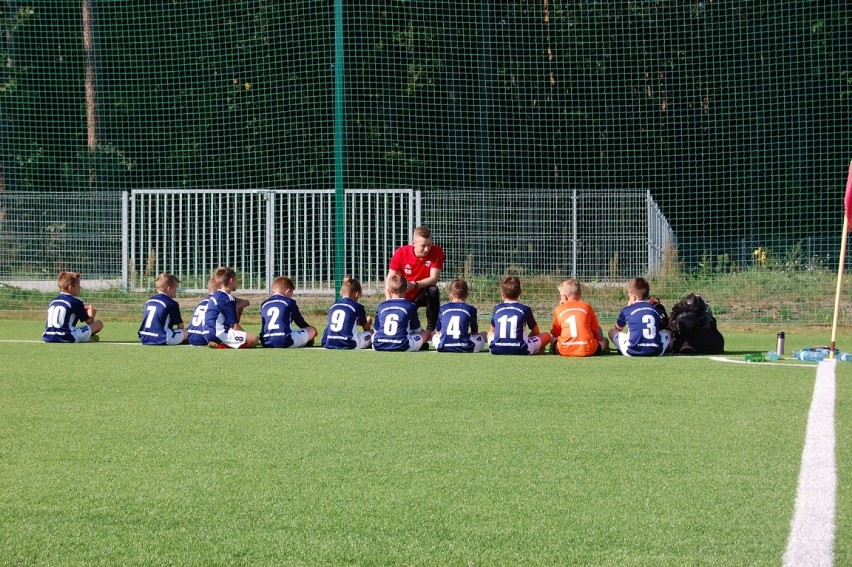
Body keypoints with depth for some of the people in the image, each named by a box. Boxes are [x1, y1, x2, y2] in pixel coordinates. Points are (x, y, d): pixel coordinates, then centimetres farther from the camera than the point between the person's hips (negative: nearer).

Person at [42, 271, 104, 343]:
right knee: (99, 324, 2)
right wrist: (92, 315, 33)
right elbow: (89, 322, 9)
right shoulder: (76, 302, 1)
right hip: (67, 338, -7)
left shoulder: (53, 301, 20)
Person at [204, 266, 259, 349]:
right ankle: (220, 345, -17)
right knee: (254, 339, -22)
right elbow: (235, 326, -11)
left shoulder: (214, 296, 19)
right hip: (218, 335, -10)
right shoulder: (227, 299, -10)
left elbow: (246, 302, 26)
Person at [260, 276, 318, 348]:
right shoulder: (289, 302, 5)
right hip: (285, 342, -4)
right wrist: (311, 330, 35)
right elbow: (300, 322, 14)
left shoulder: (264, 304, 18)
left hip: (266, 343, 4)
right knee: (312, 330, 14)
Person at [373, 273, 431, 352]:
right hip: (402, 346, -2)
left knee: (374, 334, 36)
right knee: (426, 333, 18)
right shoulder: (410, 306, 7)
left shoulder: (381, 306, 14)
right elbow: (417, 330, 17)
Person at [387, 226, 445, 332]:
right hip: (405, 296, 1)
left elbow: (434, 279, -24)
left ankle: (431, 329, -23)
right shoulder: (401, 253, -17)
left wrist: (415, 285, -42)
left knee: (433, 291, -34)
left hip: (423, 294, -1)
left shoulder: (437, 252, -20)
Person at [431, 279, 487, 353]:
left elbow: (437, 331, 21)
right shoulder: (470, 309, 9)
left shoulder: (442, 308, 14)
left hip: (443, 347, 2)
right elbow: (475, 332, 19)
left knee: (435, 335, 34)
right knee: (483, 335, 22)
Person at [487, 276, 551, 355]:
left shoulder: (497, 308, 13)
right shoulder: (525, 309, 7)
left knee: (490, 333, 35)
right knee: (547, 336, 16)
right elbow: (536, 332, 18)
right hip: (520, 350, -2)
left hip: (496, 349, 2)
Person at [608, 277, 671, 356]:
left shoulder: (626, 310, 2)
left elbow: (618, 328, 22)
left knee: (612, 332, 20)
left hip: (633, 351, -2)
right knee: (665, 332, 34)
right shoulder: (655, 309, 10)